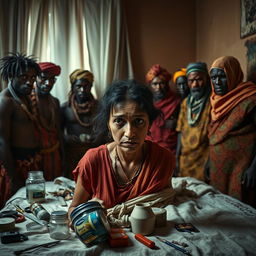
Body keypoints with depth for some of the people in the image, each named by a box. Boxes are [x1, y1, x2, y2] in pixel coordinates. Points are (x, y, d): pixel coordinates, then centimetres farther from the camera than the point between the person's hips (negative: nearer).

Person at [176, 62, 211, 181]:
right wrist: (177, 158, 8)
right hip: (184, 160, 5)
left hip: (203, 160, -5)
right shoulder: (185, 102, 9)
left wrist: (210, 162, -15)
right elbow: (181, 131, 10)